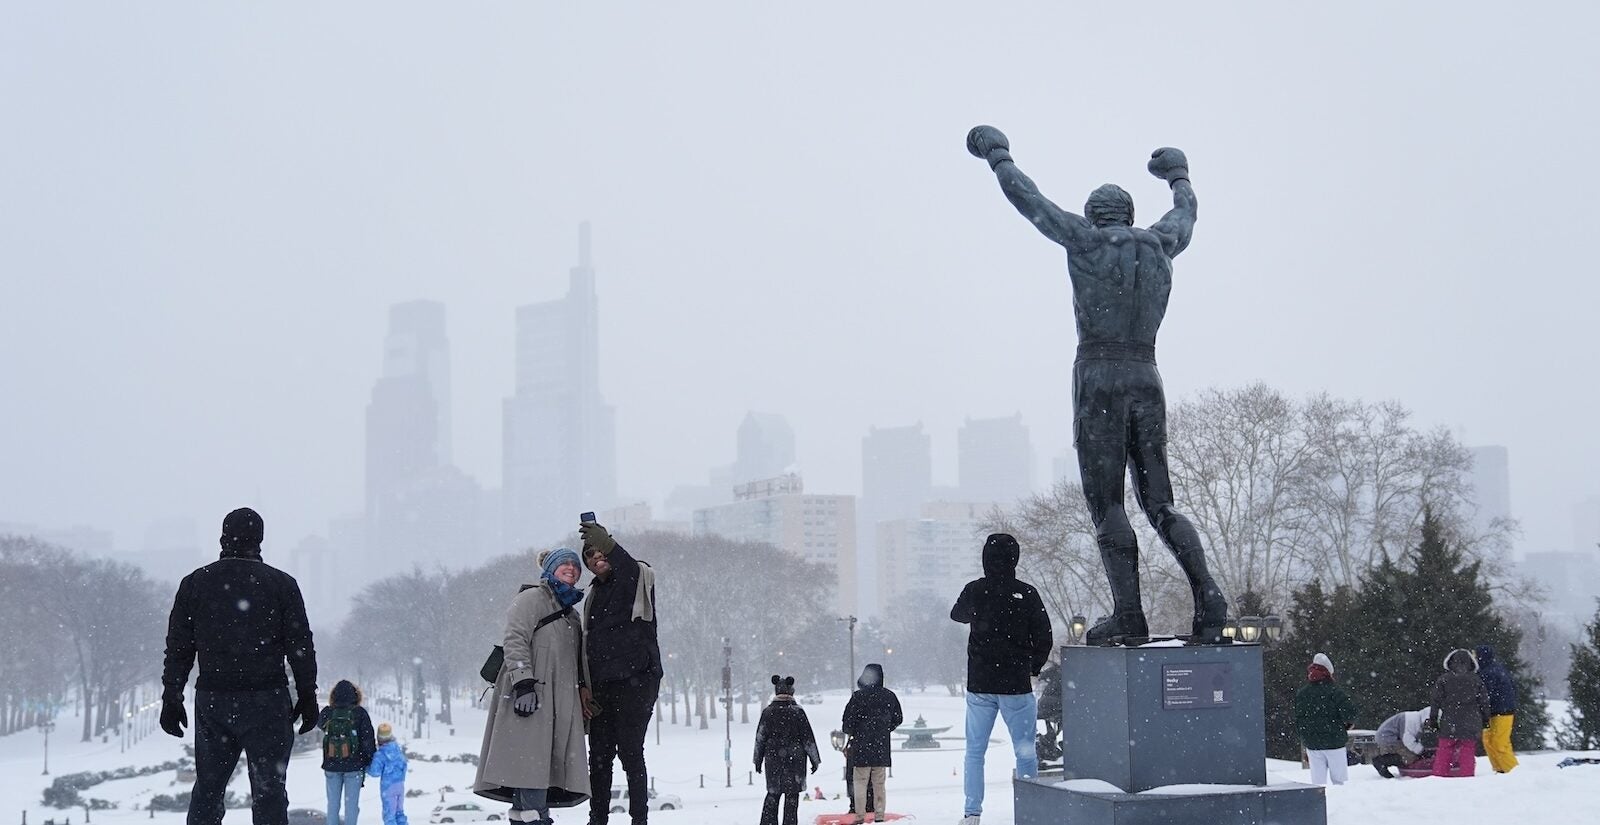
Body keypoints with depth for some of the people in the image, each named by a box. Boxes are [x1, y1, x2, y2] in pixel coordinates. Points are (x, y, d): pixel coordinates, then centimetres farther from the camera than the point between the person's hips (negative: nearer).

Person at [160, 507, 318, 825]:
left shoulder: (195, 583, 5)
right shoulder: (281, 584, -1)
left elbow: (178, 648, 6)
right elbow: (301, 645, -1)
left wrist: (171, 699, 11)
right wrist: (307, 696, 6)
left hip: (212, 702, 2)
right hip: (267, 702, -2)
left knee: (207, 787, 13)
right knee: (268, 789, 1)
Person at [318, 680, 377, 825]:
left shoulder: (327, 712, -4)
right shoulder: (359, 713, -10)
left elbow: (319, 723, 20)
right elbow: (368, 739, -7)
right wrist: (371, 760, 3)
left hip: (331, 765, 2)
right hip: (354, 765, -2)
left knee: (332, 803, 12)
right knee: (351, 803, 3)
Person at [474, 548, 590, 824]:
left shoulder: (572, 614, 28)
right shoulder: (532, 598, 2)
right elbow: (515, 641, -11)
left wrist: (582, 703, 23)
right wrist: (523, 684, -22)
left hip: (561, 701, 8)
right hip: (530, 695, -8)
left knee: (551, 761, 0)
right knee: (532, 757, -16)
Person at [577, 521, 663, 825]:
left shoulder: (637, 579, 2)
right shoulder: (593, 595, 21)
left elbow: (634, 570, -25)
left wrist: (608, 543, -40)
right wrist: (584, 686, 10)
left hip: (635, 681, -6)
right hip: (601, 686, 6)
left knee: (630, 752, -8)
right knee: (599, 755, 6)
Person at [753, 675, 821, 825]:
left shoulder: (768, 712, -1)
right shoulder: (797, 711, -8)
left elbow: (760, 738, 4)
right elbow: (808, 738, -4)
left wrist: (758, 760, 14)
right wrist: (815, 760, 4)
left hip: (773, 759, 2)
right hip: (795, 760, -2)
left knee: (773, 794, 13)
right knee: (792, 796, 4)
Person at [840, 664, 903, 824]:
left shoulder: (858, 696, -11)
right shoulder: (889, 696, 1)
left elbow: (848, 720, -10)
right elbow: (898, 718, 11)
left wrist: (849, 731, 11)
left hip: (861, 746, -3)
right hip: (882, 746, 3)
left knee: (860, 781, 4)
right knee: (879, 783, 12)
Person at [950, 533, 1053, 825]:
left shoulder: (975, 590, -4)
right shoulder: (1026, 593, -8)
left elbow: (957, 614, 17)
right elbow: (1044, 637, -3)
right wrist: (1033, 667, 14)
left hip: (980, 684, 2)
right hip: (1016, 685, -1)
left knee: (975, 751, 10)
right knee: (1025, 753, 6)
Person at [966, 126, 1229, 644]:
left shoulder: (1086, 243, -2)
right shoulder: (1160, 246, 10)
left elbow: (1027, 199, 6)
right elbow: (1186, 210, 33)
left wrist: (998, 155, 22)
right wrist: (1178, 174, 53)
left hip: (1099, 382, -4)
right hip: (1147, 383, 4)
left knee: (1106, 504, -4)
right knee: (1159, 502, 8)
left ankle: (1128, 614, -12)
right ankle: (1205, 592, -10)